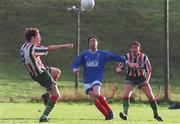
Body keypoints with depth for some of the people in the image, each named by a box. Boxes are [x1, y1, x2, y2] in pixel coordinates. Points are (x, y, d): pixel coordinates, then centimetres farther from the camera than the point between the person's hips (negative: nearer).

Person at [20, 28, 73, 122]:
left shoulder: (24, 47, -2)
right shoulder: (33, 49, -28)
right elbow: (49, 48, -23)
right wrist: (65, 46, -15)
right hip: (41, 74, -10)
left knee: (57, 72, 29)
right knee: (56, 95, 2)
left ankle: (47, 94, 22)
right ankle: (44, 116, 1)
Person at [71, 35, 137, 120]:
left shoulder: (103, 54, 5)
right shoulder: (84, 54, 7)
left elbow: (115, 56, 8)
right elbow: (75, 63, 5)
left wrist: (127, 62, 5)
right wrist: (75, 69, -18)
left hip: (97, 79, -3)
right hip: (87, 80, 3)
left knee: (96, 94, -27)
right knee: (94, 99, -5)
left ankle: (109, 111, -12)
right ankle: (107, 115, 3)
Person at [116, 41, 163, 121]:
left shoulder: (144, 57, -13)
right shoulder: (127, 56, -12)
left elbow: (149, 70, -6)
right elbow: (118, 68, -11)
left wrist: (147, 80, -22)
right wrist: (120, 69, -36)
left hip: (142, 78, 0)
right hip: (130, 78, 0)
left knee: (151, 96, -5)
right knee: (126, 94, -25)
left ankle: (156, 115, 14)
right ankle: (125, 114, -30)